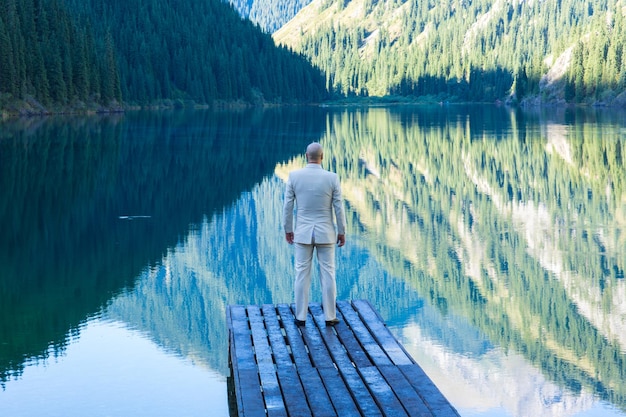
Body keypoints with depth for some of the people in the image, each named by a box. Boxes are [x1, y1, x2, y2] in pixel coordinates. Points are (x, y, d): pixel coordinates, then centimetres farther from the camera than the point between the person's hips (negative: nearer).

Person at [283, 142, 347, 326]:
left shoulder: (294, 176, -8)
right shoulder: (332, 178, -10)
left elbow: (288, 206, -3)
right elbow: (339, 208, -6)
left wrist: (288, 229, 9)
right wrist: (342, 232, 6)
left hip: (303, 232, 1)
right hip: (325, 232, 0)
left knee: (302, 274, 7)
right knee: (327, 274, 7)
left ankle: (301, 316, 10)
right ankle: (329, 316, 10)